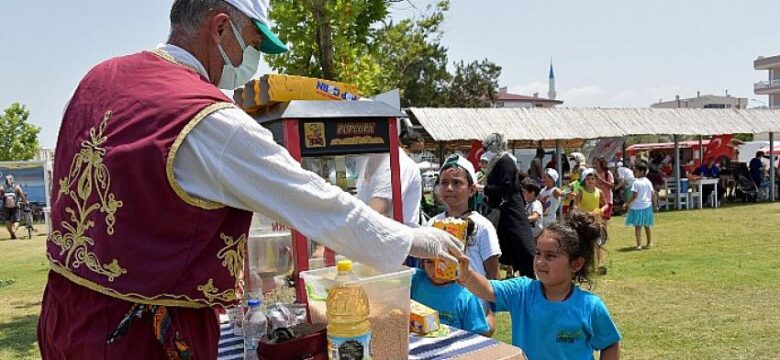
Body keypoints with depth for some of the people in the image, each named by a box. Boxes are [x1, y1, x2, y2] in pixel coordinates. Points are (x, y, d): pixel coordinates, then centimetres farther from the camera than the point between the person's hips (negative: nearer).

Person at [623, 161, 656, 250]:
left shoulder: (636, 182, -15)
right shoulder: (648, 182, 4)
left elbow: (634, 196, -18)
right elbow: (653, 194, 6)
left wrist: (627, 204, -9)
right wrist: (655, 203, 19)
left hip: (637, 207, -6)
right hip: (647, 206, 6)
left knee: (638, 226, -3)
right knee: (646, 226, 18)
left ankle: (639, 244, -8)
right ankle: (649, 243, 25)